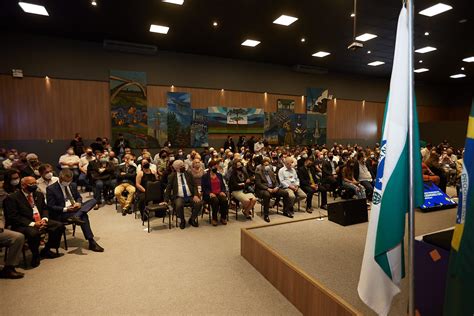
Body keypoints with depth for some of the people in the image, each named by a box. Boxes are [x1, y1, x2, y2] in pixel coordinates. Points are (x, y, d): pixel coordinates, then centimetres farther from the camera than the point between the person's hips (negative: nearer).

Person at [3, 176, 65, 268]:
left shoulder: (39, 194, 13)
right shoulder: (12, 198, -7)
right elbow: (13, 217, -13)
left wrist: (44, 219, -5)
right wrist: (33, 224, -21)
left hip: (41, 221, 6)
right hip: (23, 225, -6)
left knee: (59, 226, -13)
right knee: (33, 233, -37)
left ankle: (46, 250, 7)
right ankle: (35, 255, -4)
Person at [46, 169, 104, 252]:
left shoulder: (73, 185, 12)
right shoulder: (51, 189, -6)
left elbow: (78, 197, 20)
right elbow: (51, 207, -8)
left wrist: (78, 203, -6)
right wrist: (65, 209, -22)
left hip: (76, 208, 7)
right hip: (62, 213, -6)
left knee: (93, 200, -17)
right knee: (83, 216, -32)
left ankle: (76, 216, -38)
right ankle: (91, 243, -32)